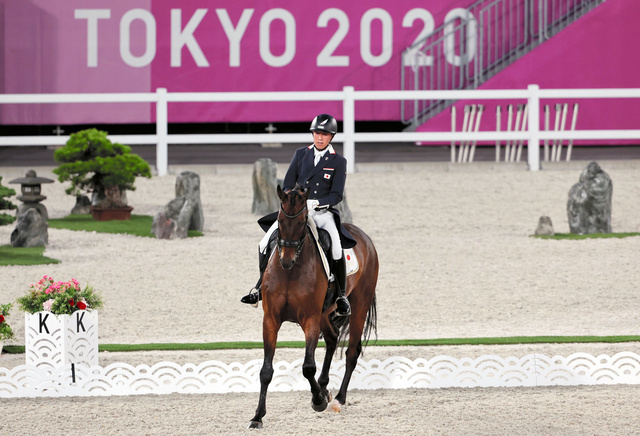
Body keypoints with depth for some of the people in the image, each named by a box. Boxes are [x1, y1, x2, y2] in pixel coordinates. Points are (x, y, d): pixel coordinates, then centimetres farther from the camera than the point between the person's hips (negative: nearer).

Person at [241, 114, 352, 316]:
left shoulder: (338, 162, 2)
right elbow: (287, 185, 10)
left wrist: (314, 203, -20)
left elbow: (336, 195, -4)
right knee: (266, 243, -14)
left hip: (322, 212, -3)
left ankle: (342, 296, -13)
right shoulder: (301, 154, 10)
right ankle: (261, 287, 5)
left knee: (335, 247, -29)